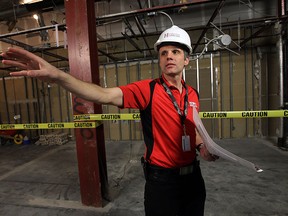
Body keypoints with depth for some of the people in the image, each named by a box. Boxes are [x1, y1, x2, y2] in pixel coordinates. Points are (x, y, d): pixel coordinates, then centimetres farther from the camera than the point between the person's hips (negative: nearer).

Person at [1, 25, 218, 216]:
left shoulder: (193, 94, 2)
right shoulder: (148, 89, -17)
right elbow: (104, 95, -31)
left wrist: (202, 146, -3)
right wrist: (57, 76, -44)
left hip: (193, 175, 6)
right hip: (162, 178, -5)